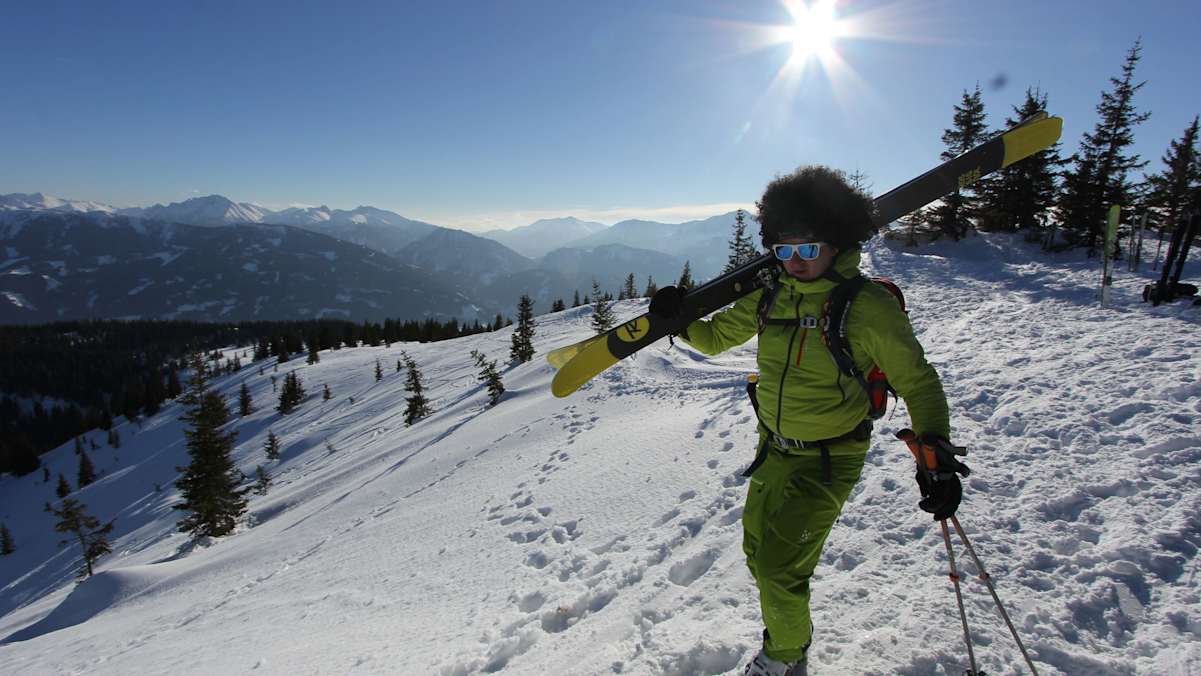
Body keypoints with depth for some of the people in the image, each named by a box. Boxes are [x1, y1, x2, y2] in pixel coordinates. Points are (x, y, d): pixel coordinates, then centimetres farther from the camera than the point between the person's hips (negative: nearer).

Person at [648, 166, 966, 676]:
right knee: (759, 554, 21)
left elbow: (917, 382, -11)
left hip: (828, 461, -6)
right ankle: (786, 634, 51)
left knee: (778, 569, -4)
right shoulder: (770, 295, -5)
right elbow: (716, 337, 9)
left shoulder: (868, 306, -20)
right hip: (774, 449, 6)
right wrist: (682, 320, -9)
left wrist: (936, 454, -20)